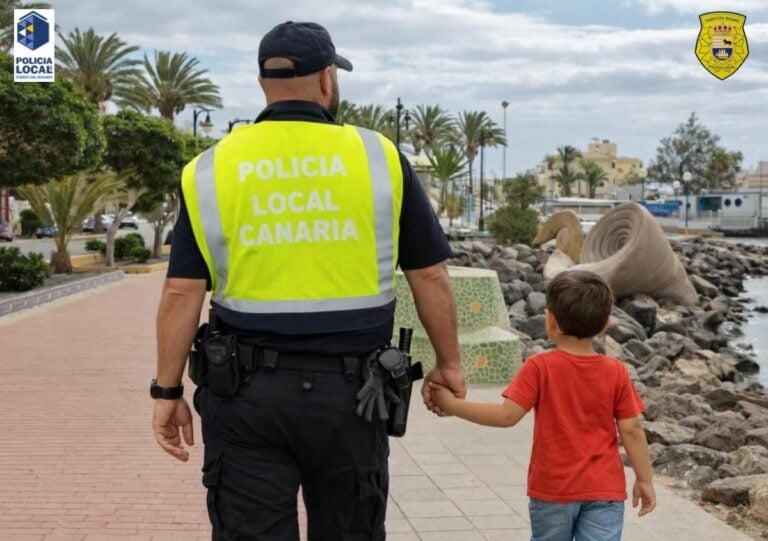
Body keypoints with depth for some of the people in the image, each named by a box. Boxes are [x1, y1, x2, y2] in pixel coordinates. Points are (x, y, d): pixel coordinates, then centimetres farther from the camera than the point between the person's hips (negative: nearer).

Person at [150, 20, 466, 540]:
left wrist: (168, 390, 7)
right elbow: (430, 276, 2)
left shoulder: (210, 169, 1)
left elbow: (182, 292, -1)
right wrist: (448, 364, 14)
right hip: (348, 389, 0)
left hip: (246, 390, 0)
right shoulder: (379, 157, -1)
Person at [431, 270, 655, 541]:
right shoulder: (616, 372, -4)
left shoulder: (540, 368, -12)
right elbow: (631, 430, -3)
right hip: (604, 490, 1)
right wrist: (645, 479, 8)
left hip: (552, 489, -1)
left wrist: (453, 405, -9)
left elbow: (508, 415, -16)